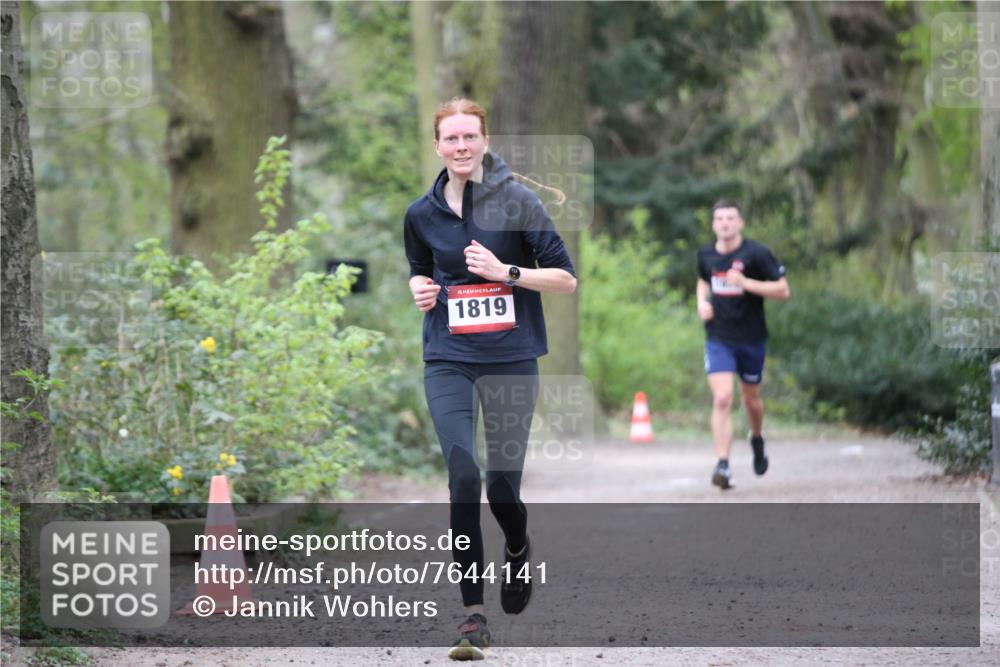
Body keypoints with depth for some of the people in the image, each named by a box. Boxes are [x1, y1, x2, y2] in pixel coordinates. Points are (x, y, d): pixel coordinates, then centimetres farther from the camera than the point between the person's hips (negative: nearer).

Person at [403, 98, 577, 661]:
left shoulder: (518, 203, -5)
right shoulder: (423, 214, 5)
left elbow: (566, 278, -4)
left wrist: (506, 271, -17)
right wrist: (420, 290, 2)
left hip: (512, 360, -1)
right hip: (449, 361, 2)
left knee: (503, 484, 1)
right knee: (464, 475, -16)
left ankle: (519, 550, 40)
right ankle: (474, 615, -12)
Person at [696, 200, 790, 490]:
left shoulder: (756, 253, -10)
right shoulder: (706, 254, 3)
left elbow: (783, 290, -12)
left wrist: (745, 282, -22)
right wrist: (702, 302, 3)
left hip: (751, 338, -1)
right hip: (718, 339, 1)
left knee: (751, 399, 15)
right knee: (722, 400, -15)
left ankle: (757, 439, 47)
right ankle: (723, 465, -18)